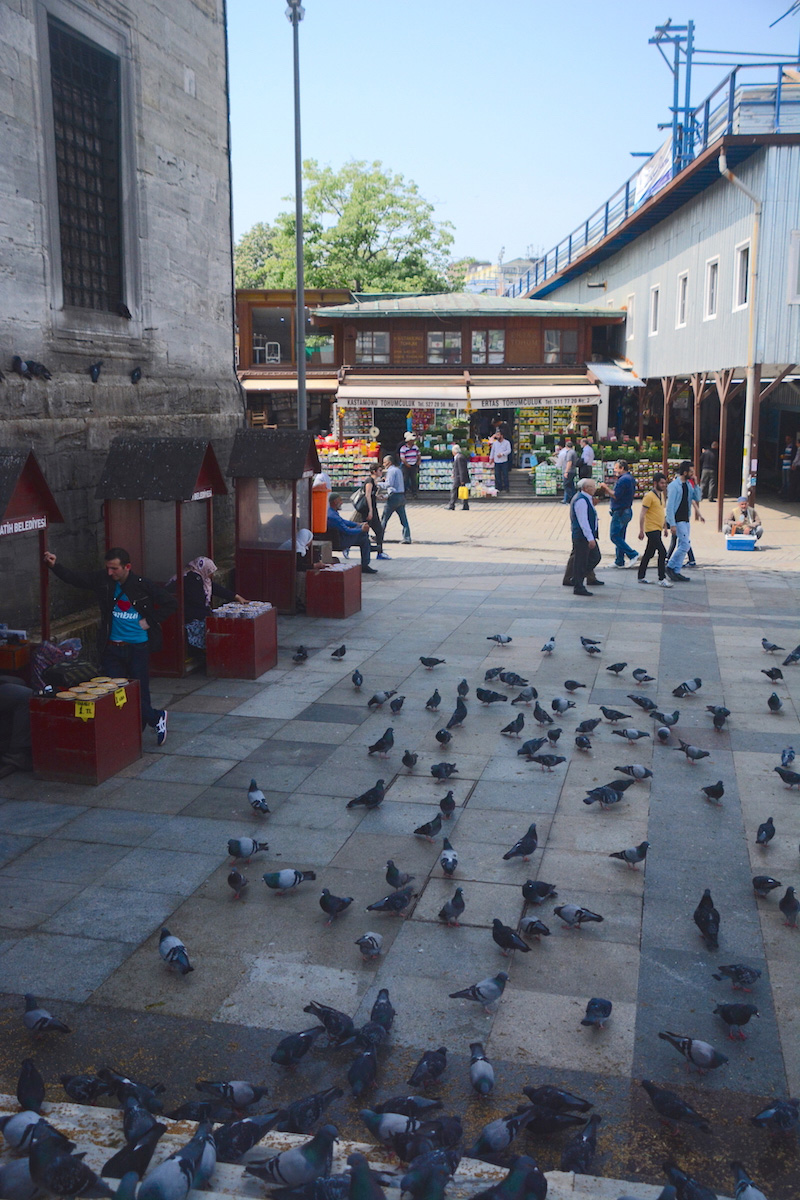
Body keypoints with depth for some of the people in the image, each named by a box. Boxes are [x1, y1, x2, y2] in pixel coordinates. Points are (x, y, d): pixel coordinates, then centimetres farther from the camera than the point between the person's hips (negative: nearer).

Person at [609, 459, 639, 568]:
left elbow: (615, 496, -20)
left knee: (614, 536, -8)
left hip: (620, 512, -10)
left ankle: (632, 554, -11)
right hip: (626, 511, 10)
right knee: (620, 537, 13)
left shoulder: (623, 479, -17)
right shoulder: (629, 478, 16)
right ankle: (619, 561, 17)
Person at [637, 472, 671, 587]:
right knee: (662, 552, -13)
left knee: (649, 554, 13)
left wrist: (665, 526, 24)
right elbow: (642, 514, -15)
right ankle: (662, 579, -10)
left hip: (658, 529, 9)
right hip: (652, 529, -9)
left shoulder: (661, 494, 13)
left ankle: (641, 576, 21)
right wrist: (641, 531, -18)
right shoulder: (649, 496, -14)